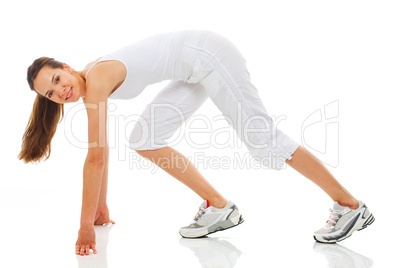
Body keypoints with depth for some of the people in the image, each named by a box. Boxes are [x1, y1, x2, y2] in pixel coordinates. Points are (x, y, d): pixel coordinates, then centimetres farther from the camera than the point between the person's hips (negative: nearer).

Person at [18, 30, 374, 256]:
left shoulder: (97, 78, -19)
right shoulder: (88, 85, 8)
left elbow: (95, 157, -21)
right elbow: (103, 150, 15)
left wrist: (87, 224, -16)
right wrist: (101, 207, 20)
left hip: (209, 54, -9)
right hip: (195, 69, 9)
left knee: (262, 137, -10)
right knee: (143, 140, 5)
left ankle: (350, 206, 1)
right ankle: (219, 208, 8)